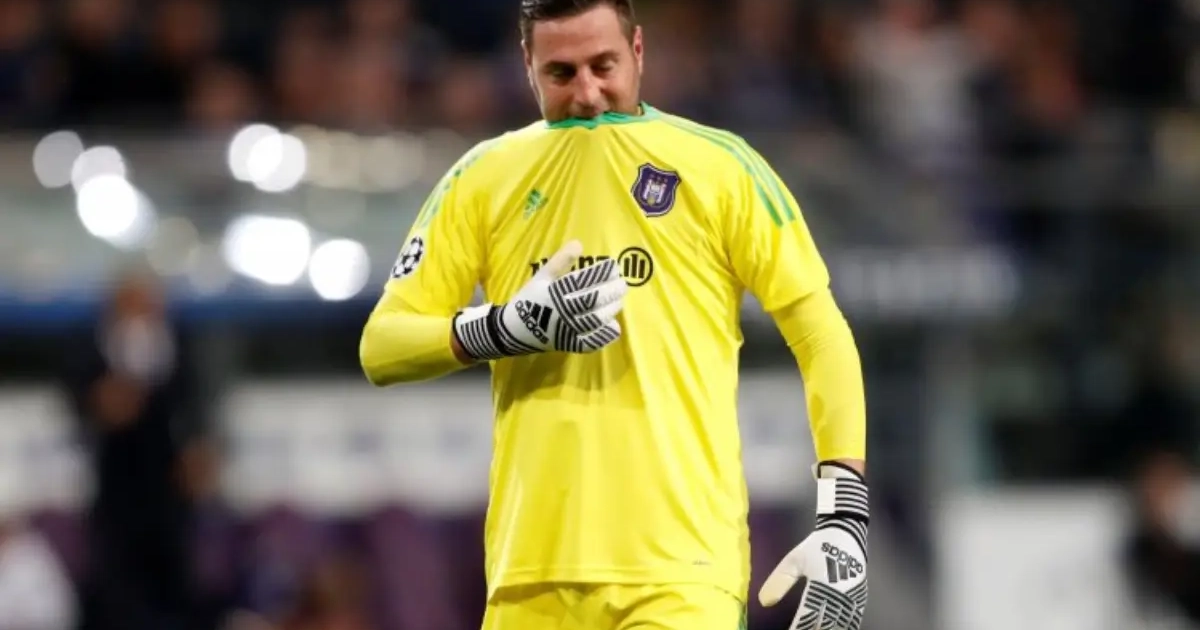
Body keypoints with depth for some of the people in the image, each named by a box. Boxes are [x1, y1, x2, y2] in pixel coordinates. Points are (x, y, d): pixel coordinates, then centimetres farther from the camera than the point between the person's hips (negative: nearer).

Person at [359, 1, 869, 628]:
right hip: (530, 572, 3)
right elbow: (380, 347, 8)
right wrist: (510, 327, -11)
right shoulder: (483, 178, 10)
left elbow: (823, 337, 3)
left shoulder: (719, 165, 3)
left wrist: (843, 518, -7)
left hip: (680, 569, -3)